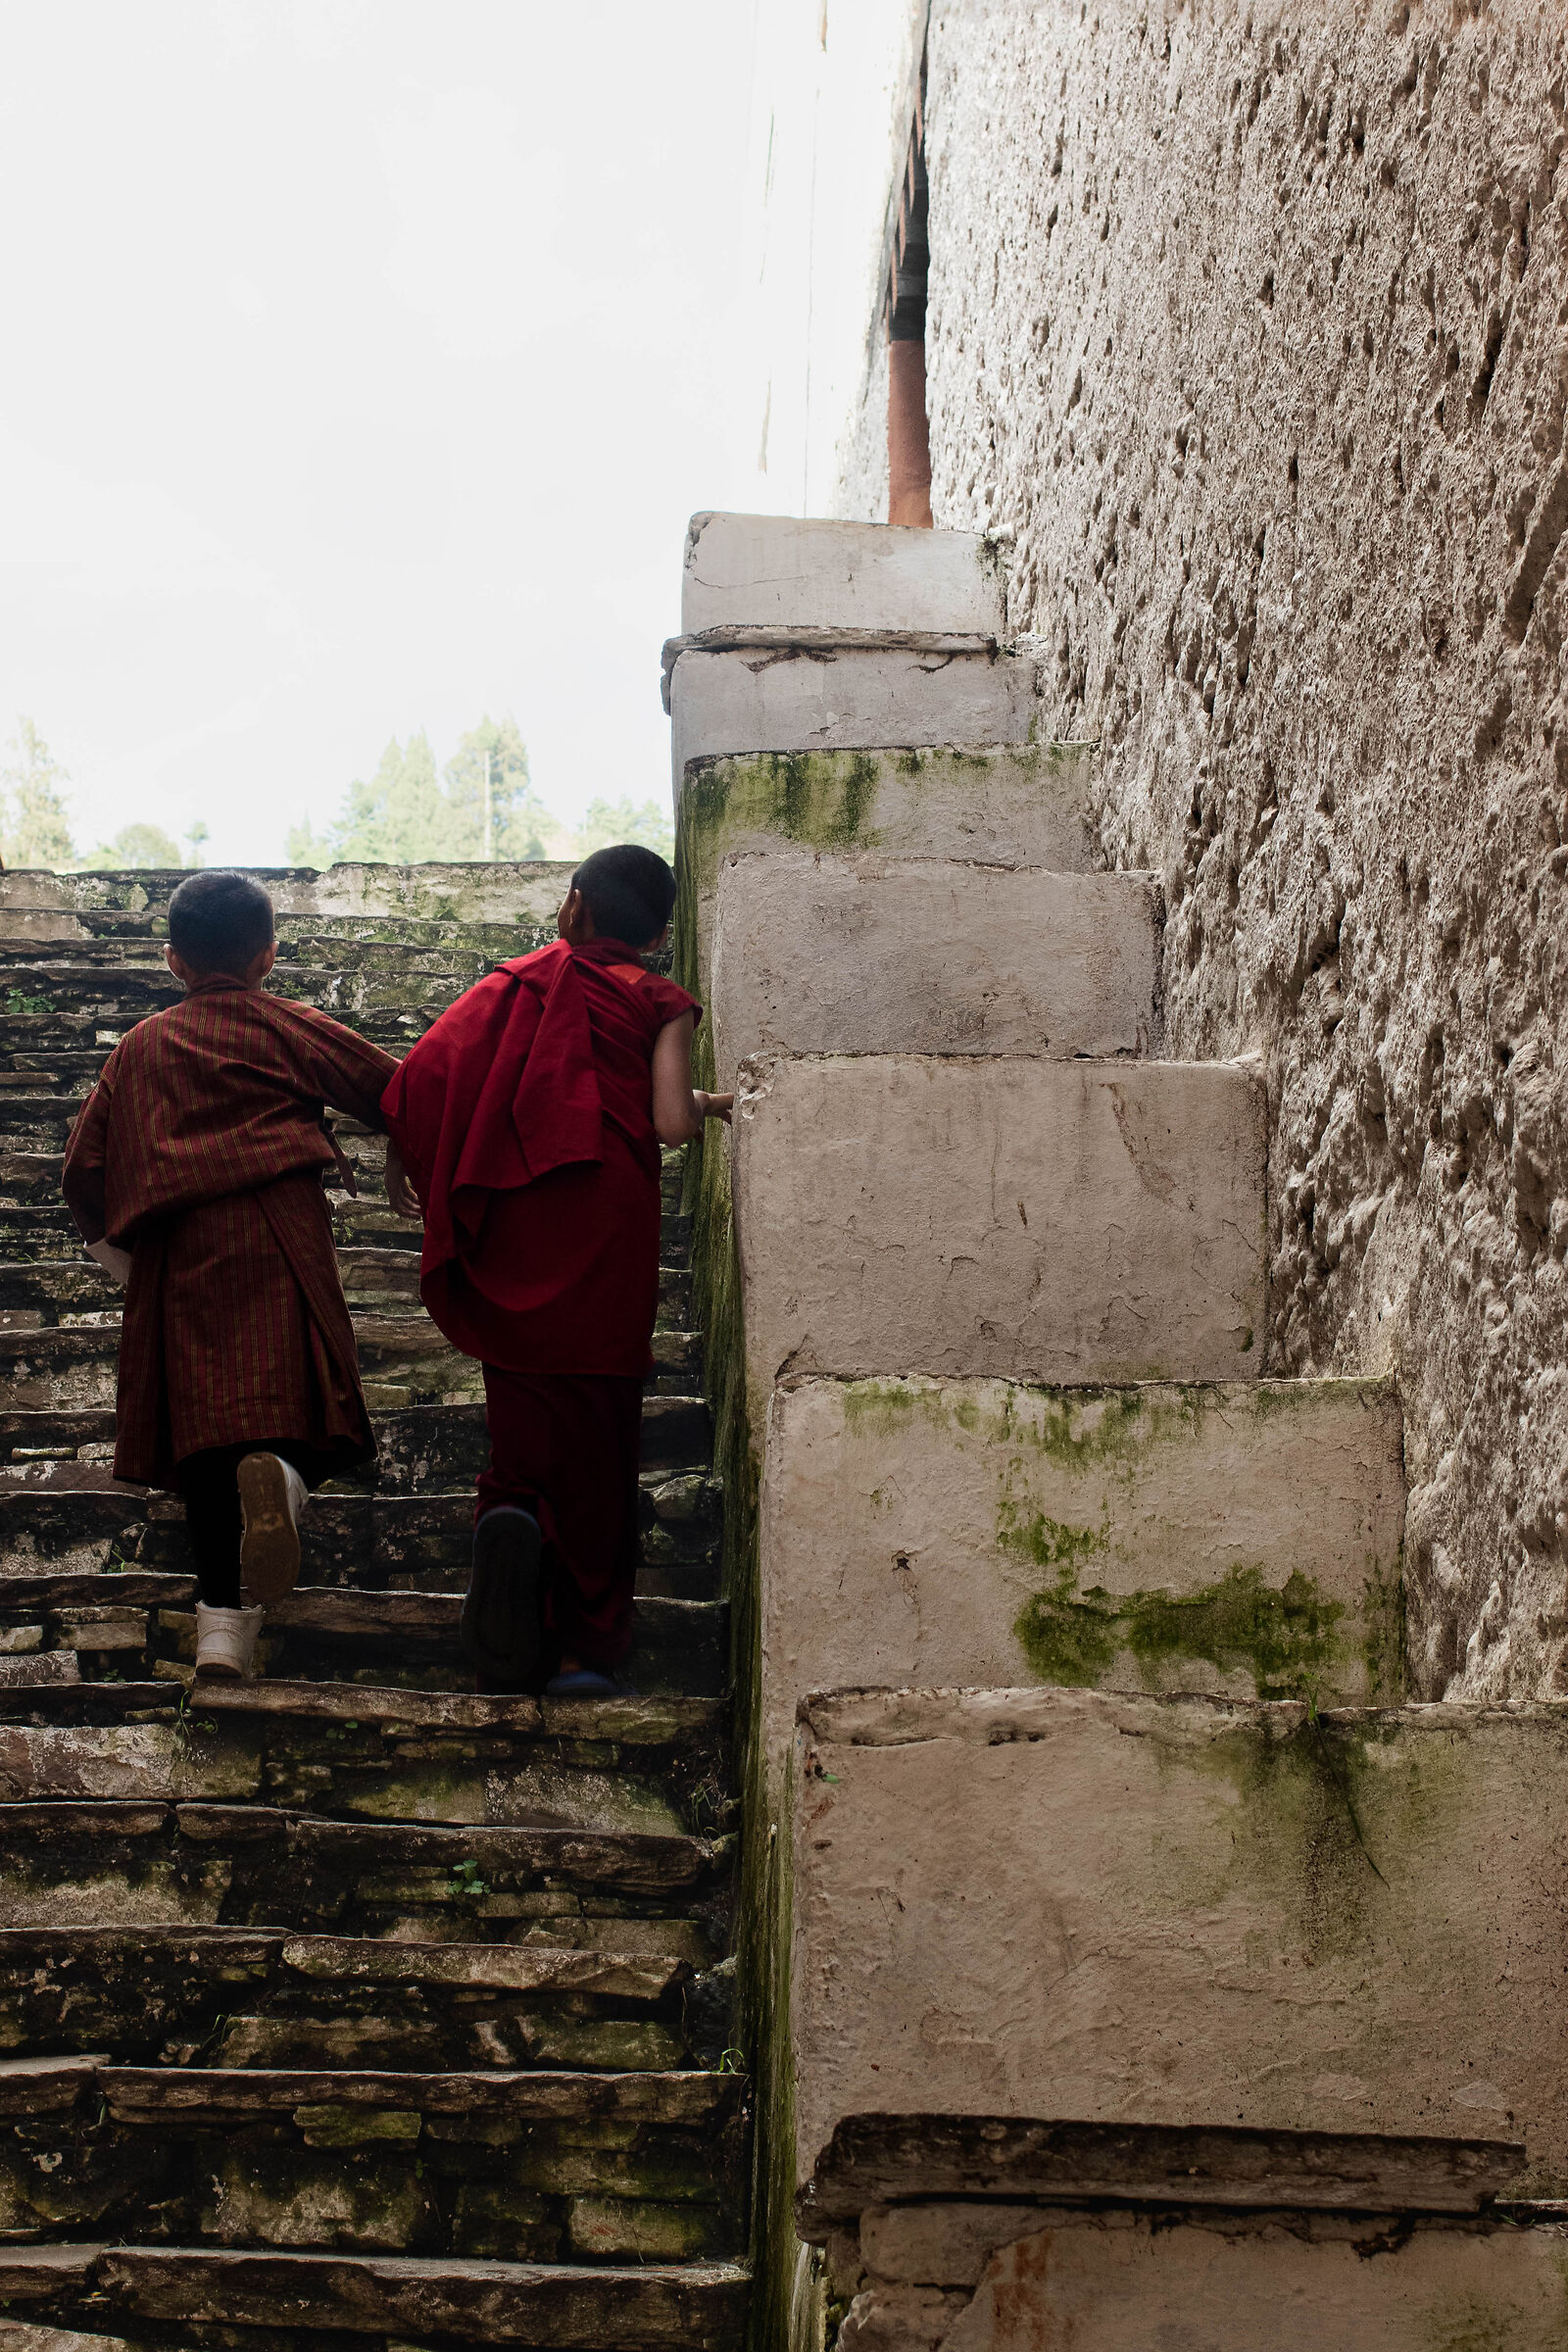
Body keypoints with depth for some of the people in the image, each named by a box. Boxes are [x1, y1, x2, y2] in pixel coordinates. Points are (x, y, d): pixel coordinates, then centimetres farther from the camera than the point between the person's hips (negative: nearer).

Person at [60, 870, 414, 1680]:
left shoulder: (140, 1046, 19)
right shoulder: (293, 1030, 12)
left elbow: (84, 1167, 16)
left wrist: (120, 1251, 28)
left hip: (178, 1250, 2)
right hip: (279, 1235, -2)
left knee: (204, 1428, 1)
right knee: (294, 1401, -5)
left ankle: (222, 1619, -5)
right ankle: (280, 1473, -41)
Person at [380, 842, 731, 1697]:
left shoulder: (513, 984, 11)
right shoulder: (658, 1003, 4)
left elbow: (419, 1074, -2)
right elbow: (671, 1123, -9)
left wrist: (426, 1178, 12)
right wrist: (707, 1105, 13)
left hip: (509, 1237, 2)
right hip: (606, 1228, -2)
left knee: (526, 1404, 11)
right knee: (597, 1429, 5)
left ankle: (510, 1517, -22)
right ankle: (586, 1647, 5)